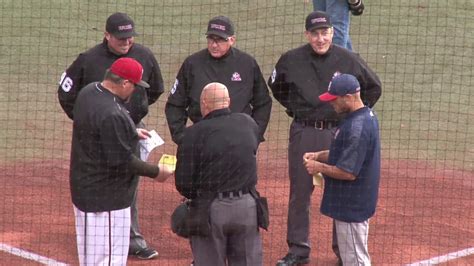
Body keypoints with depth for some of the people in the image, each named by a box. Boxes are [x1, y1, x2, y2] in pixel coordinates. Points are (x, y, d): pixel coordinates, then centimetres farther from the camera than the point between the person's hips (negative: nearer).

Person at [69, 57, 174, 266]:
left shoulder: (88, 92, 3)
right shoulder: (112, 114, -27)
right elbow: (121, 161, -24)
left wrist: (131, 132, 24)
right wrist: (156, 172, -12)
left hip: (83, 185, 10)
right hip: (105, 196, -10)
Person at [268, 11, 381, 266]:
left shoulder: (349, 60, -5)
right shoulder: (291, 60, -4)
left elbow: (374, 87, 10)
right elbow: (276, 86, 17)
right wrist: (294, 109, 10)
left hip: (338, 132, -1)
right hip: (302, 133, 1)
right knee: (299, 192, 8)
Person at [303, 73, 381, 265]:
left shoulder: (357, 127, -26)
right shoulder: (368, 116, 7)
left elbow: (348, 172, -27)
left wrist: (319, 168, -13)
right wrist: (320, 155, 7)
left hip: (351, 205, -10)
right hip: (355, 201, 10)